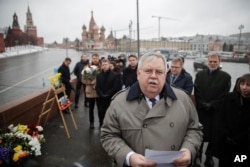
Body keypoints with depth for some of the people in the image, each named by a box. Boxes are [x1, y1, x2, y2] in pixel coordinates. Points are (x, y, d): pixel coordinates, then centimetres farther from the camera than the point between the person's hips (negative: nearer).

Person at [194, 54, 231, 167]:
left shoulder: (226, 76, 2)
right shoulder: (200, 74, 8)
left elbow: (225, 94, -5)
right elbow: (196, 92, 1)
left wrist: (211, 105, -12)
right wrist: (203, 104, -10)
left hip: (216, 111, -1)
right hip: (201, 110, 1)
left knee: (213, 135, 9)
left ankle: (209, 157, 25)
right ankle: (197, 156, 22)